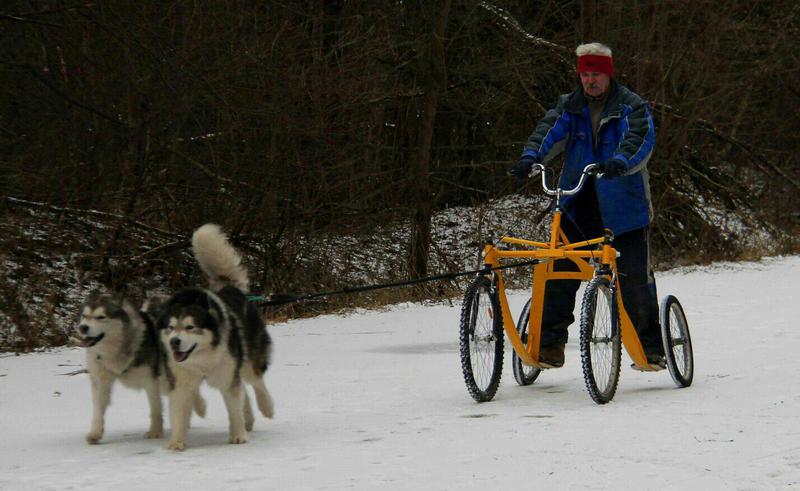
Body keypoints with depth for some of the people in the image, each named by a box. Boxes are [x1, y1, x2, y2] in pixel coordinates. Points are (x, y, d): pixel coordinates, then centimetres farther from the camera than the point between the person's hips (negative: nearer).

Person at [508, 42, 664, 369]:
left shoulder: (631, 107, 0)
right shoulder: (569, 107, 12)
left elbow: (640, 140, -17)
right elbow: (550, 132, -4)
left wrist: (619, 162, -38)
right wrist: (530, 157, -25)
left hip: (622, 209, -3)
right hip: (577, 207, 3)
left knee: (635, 278, -3)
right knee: (560, 272, -4)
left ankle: (650, 347, 8)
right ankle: (550, 343, 3)